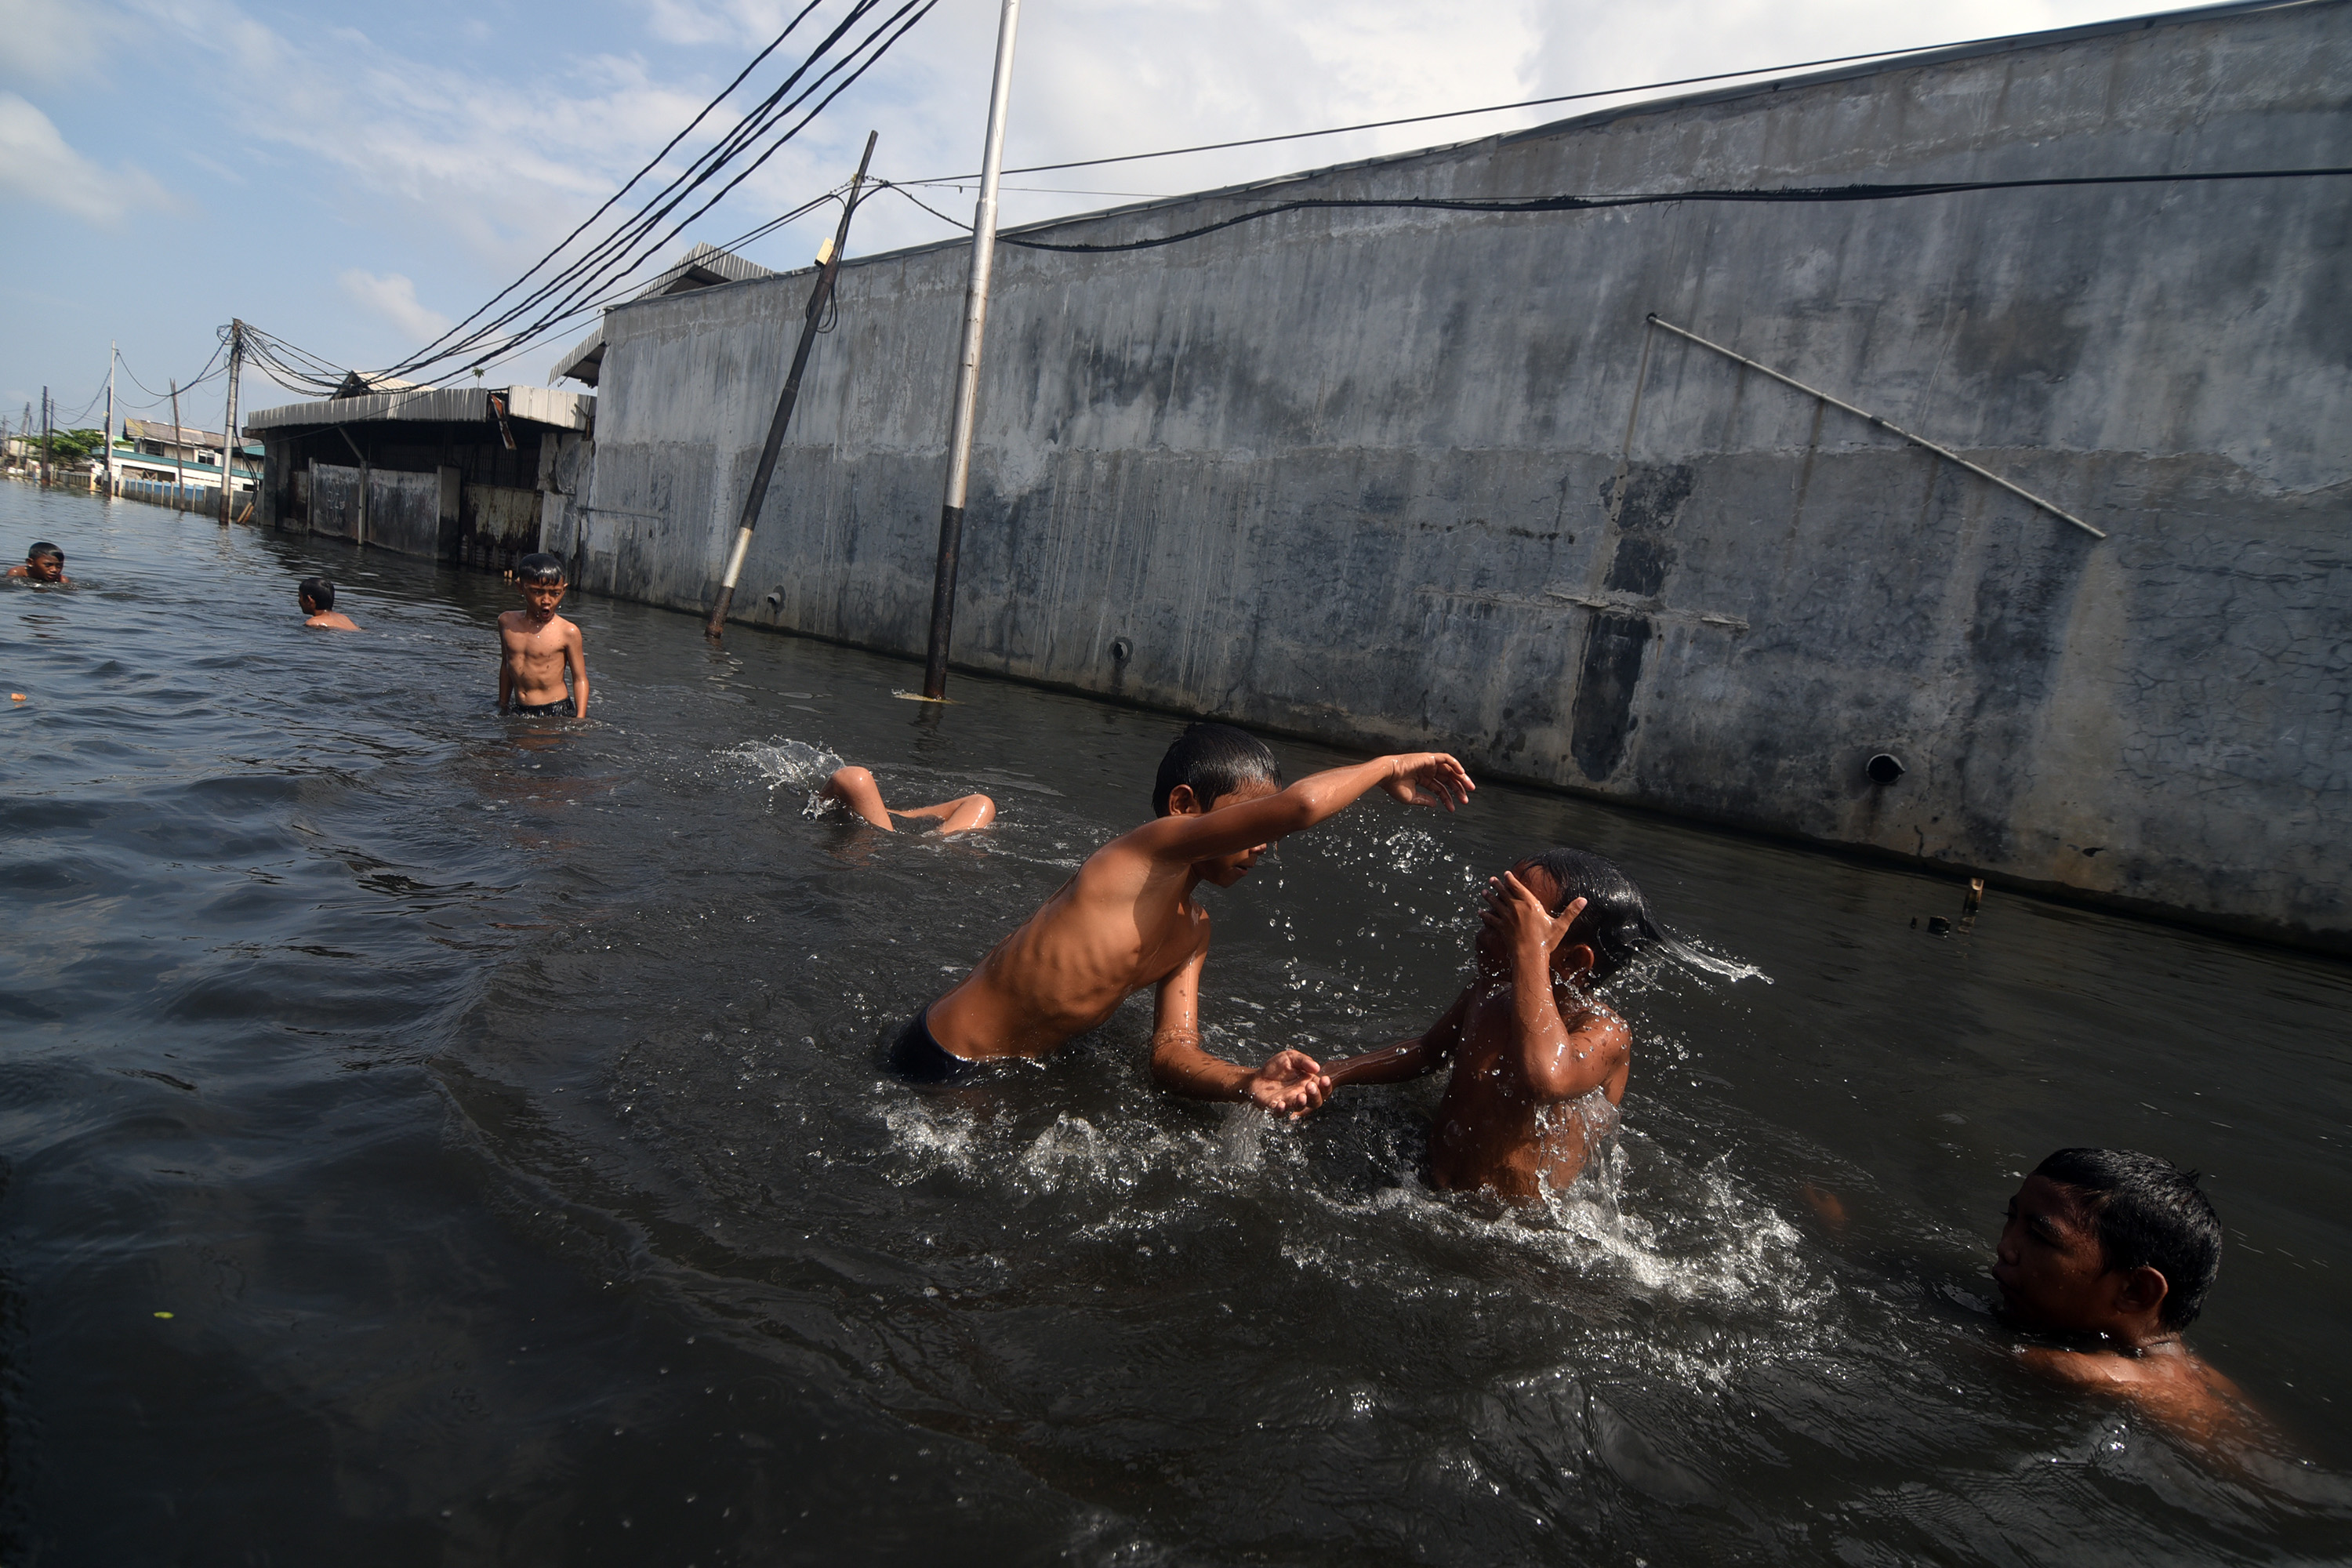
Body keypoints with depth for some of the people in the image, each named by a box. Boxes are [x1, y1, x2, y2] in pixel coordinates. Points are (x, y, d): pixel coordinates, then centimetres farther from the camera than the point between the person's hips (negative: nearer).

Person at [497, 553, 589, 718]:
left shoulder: (568, 632, -9)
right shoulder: (506, 622, 7)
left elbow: (580, 679, -5)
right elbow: (506, 665, 20)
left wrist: (580, 720, -13)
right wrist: (503, 708, 25)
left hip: (557, 711, -5)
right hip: (519, 711, 5)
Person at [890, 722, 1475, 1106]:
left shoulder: (1193, 930, 3)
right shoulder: (1152, 849, -26)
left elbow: (1172, 1050, -7)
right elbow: (1300, 805, -38)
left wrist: (1249, 1083, -27)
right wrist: (1388, 768, -20)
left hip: (1020, 1066, 9)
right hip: (946, 1069, -9)